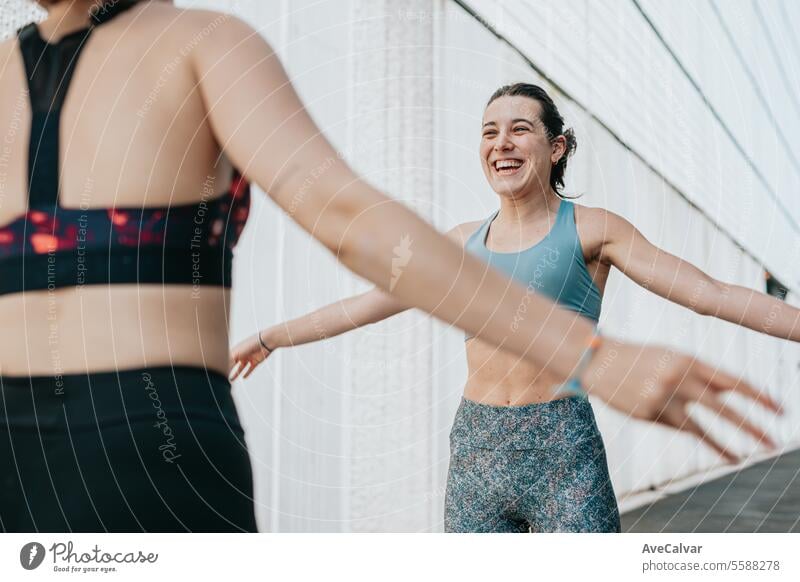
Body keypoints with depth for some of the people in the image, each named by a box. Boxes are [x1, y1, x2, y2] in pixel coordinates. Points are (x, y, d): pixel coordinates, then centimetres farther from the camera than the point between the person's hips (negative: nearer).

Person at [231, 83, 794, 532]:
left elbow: (713, 294, -5)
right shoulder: (464, 241, 10)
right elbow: (366, 304, 18)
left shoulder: (591, 229, 0)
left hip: (562, 456, -4)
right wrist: (270, 336, 23)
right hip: (475, 452, 4)